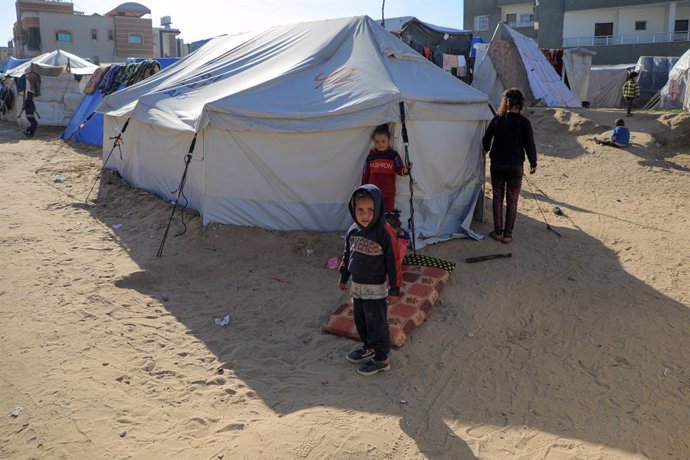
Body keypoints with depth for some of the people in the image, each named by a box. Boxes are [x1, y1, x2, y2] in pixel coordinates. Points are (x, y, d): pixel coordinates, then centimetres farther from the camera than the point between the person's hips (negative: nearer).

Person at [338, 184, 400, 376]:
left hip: (375, 289, -7)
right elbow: (347, 255, 12)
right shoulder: (353, 231, -2)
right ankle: (368, 348, 41)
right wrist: (343, 278, 19)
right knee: (360, 320, 20)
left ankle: (382, 359, 19)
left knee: (376, 323, 4)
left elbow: (392, 264, -16)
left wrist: (394, 290, -12)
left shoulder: (384, 234, -21)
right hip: (356, 286, 7)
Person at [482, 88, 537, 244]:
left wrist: (486, 150, 30)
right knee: (512, 201, 8)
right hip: (515, 166, -1)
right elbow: (529, 145, -5)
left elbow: (486, 140, 7)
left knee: (498, 198, 14)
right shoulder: (524, 122, -9)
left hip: (497, 165, 2)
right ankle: (507, 234, 11)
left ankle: (498, 232, 15)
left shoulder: (497, 120, -3)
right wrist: (533, 164, 9)